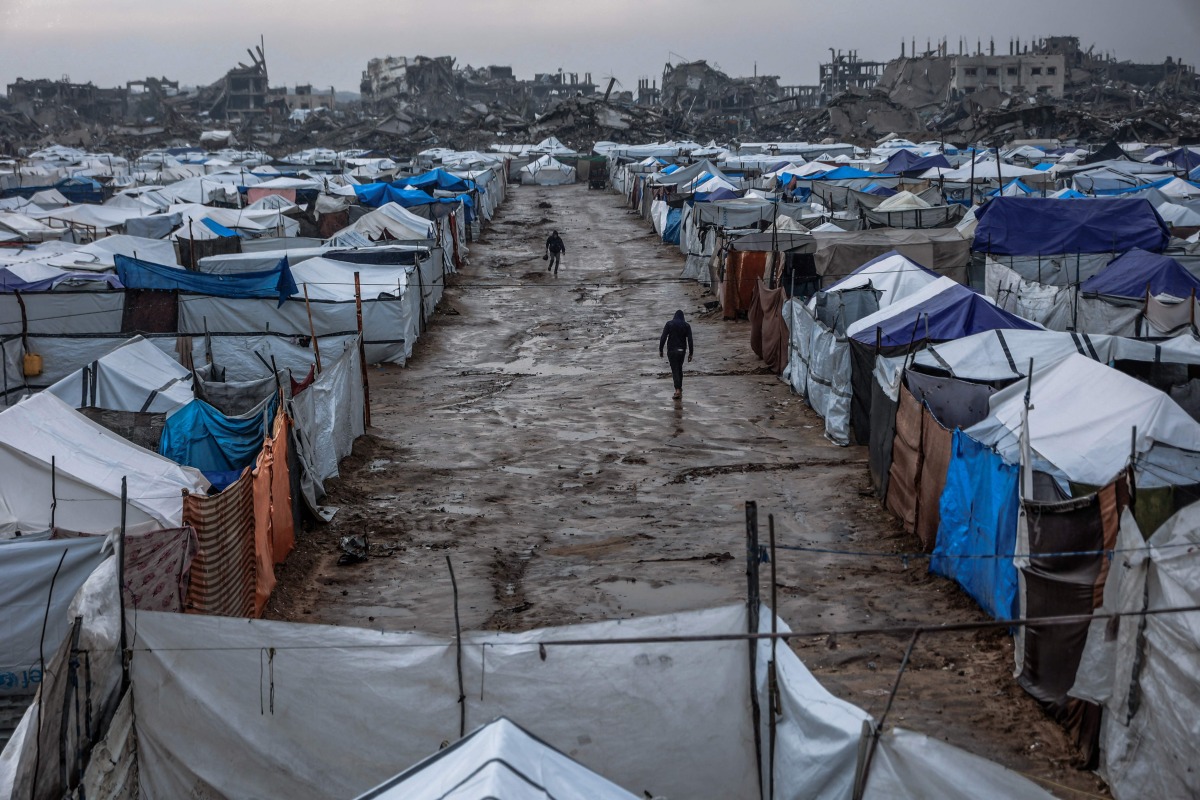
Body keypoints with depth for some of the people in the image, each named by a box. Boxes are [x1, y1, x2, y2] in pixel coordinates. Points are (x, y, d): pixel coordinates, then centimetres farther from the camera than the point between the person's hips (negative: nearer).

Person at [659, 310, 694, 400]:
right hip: (682, 350, 3)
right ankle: (680, 388, 27)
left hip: (671, 350, -3)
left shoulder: (669, 324, -3)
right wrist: (690, 353, 1)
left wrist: (660, 350, -3)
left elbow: (663, 338, -9)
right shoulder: (686, 326, 3)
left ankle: (678, 390, -18)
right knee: (679, 369, 20)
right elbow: (690, 340, -3)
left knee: (675, 370, -4)